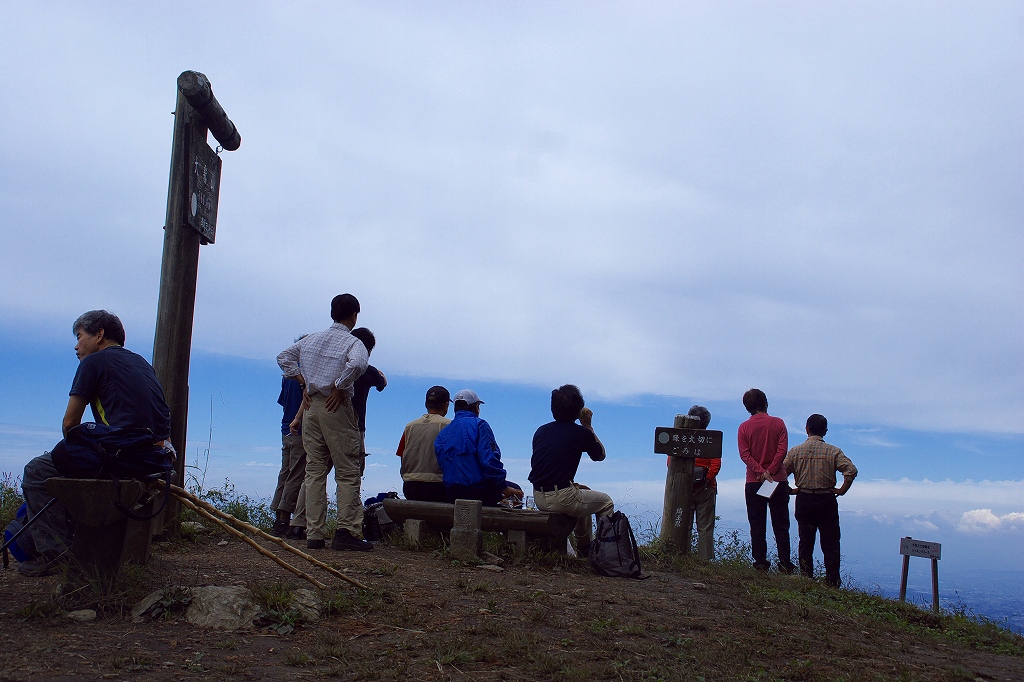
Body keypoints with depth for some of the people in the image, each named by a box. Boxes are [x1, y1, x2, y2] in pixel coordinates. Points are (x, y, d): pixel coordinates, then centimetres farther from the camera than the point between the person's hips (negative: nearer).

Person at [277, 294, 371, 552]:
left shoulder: (312, 339, 13)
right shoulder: (353, 343, -6)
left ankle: (313, 535, 8)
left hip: (311, 407, 6)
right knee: (347, 472, 0)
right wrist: (339, 389, -14)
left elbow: (284, 357, 20)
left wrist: (304, 384, 15)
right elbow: (357, 364, -27)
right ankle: (346, 532, -4)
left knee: (314, 471, 8)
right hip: (336, 408, -6)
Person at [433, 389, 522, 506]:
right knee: (516, 491, 15)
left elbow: (441, 466, 14)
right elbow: (490, 460, -15)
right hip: (477, 491, -7)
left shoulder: (442, 434, 14)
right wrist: (504, 488, -9)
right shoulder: (479, 425, -5)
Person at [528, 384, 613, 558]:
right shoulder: (581, 433, -6)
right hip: (561, 499, -7)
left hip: (539, 498, 7)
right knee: (606, 502, 17)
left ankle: (585, 550, 41)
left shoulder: (541, 431, 9)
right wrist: (588, 426, 16)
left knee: (583, 493, 33)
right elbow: (600, 456, 13)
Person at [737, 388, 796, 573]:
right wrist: (770, 471, -12)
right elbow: (782, 450, -10)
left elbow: (744, 455, -9)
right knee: (781, 524, 6)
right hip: (778, 480, 0)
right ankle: (785, 563, 3)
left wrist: (761, 472, -14)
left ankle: (761, 562, 3)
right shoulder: (778, 423, -1)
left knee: (757, 525, 5)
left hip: (753, 482, 0)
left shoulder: (744, 427, 0)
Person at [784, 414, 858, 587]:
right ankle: (832, 584, 5)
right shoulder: (832, 451, -5)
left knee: (805, 542, 10)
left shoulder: (796, 451, 0)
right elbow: (851, 470, -16)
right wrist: (842, 490, -5)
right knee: (830, 544, 5)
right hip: (826, 500, -1)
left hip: (804, 500, 2)